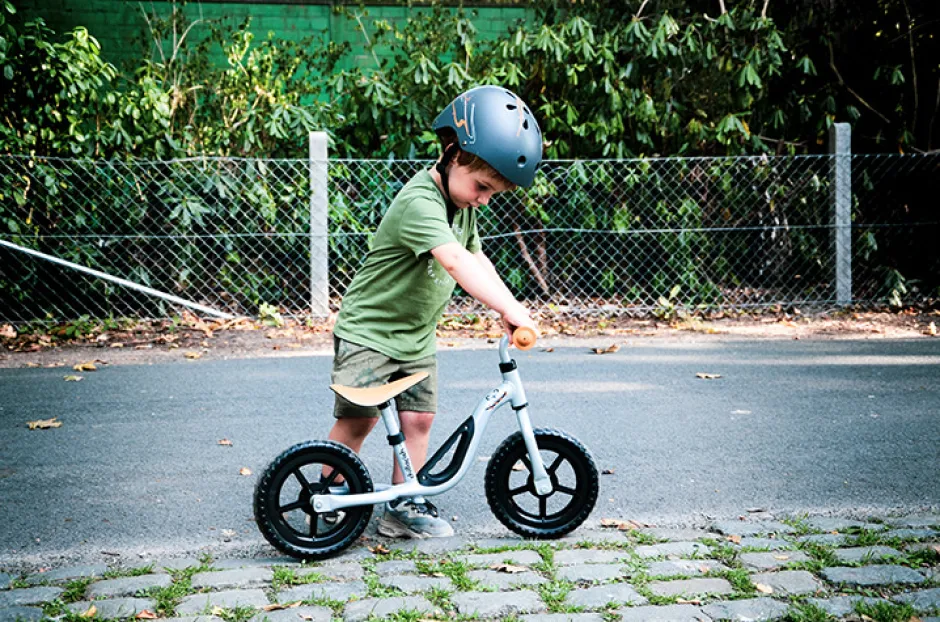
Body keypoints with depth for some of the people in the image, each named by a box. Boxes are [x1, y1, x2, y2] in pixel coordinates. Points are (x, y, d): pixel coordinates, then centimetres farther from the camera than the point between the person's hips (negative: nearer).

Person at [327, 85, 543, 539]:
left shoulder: (463, 205, 4)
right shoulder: (419, 202, -28)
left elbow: (478, 259, 8)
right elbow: (456, 262, -40)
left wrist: (509, 306, -7)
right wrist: (509, 308, -47)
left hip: (417, 338, 8)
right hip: (368, 331, -8)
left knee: (417, 418, 2)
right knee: (357, 420, -6)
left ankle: (403, 508, 11)